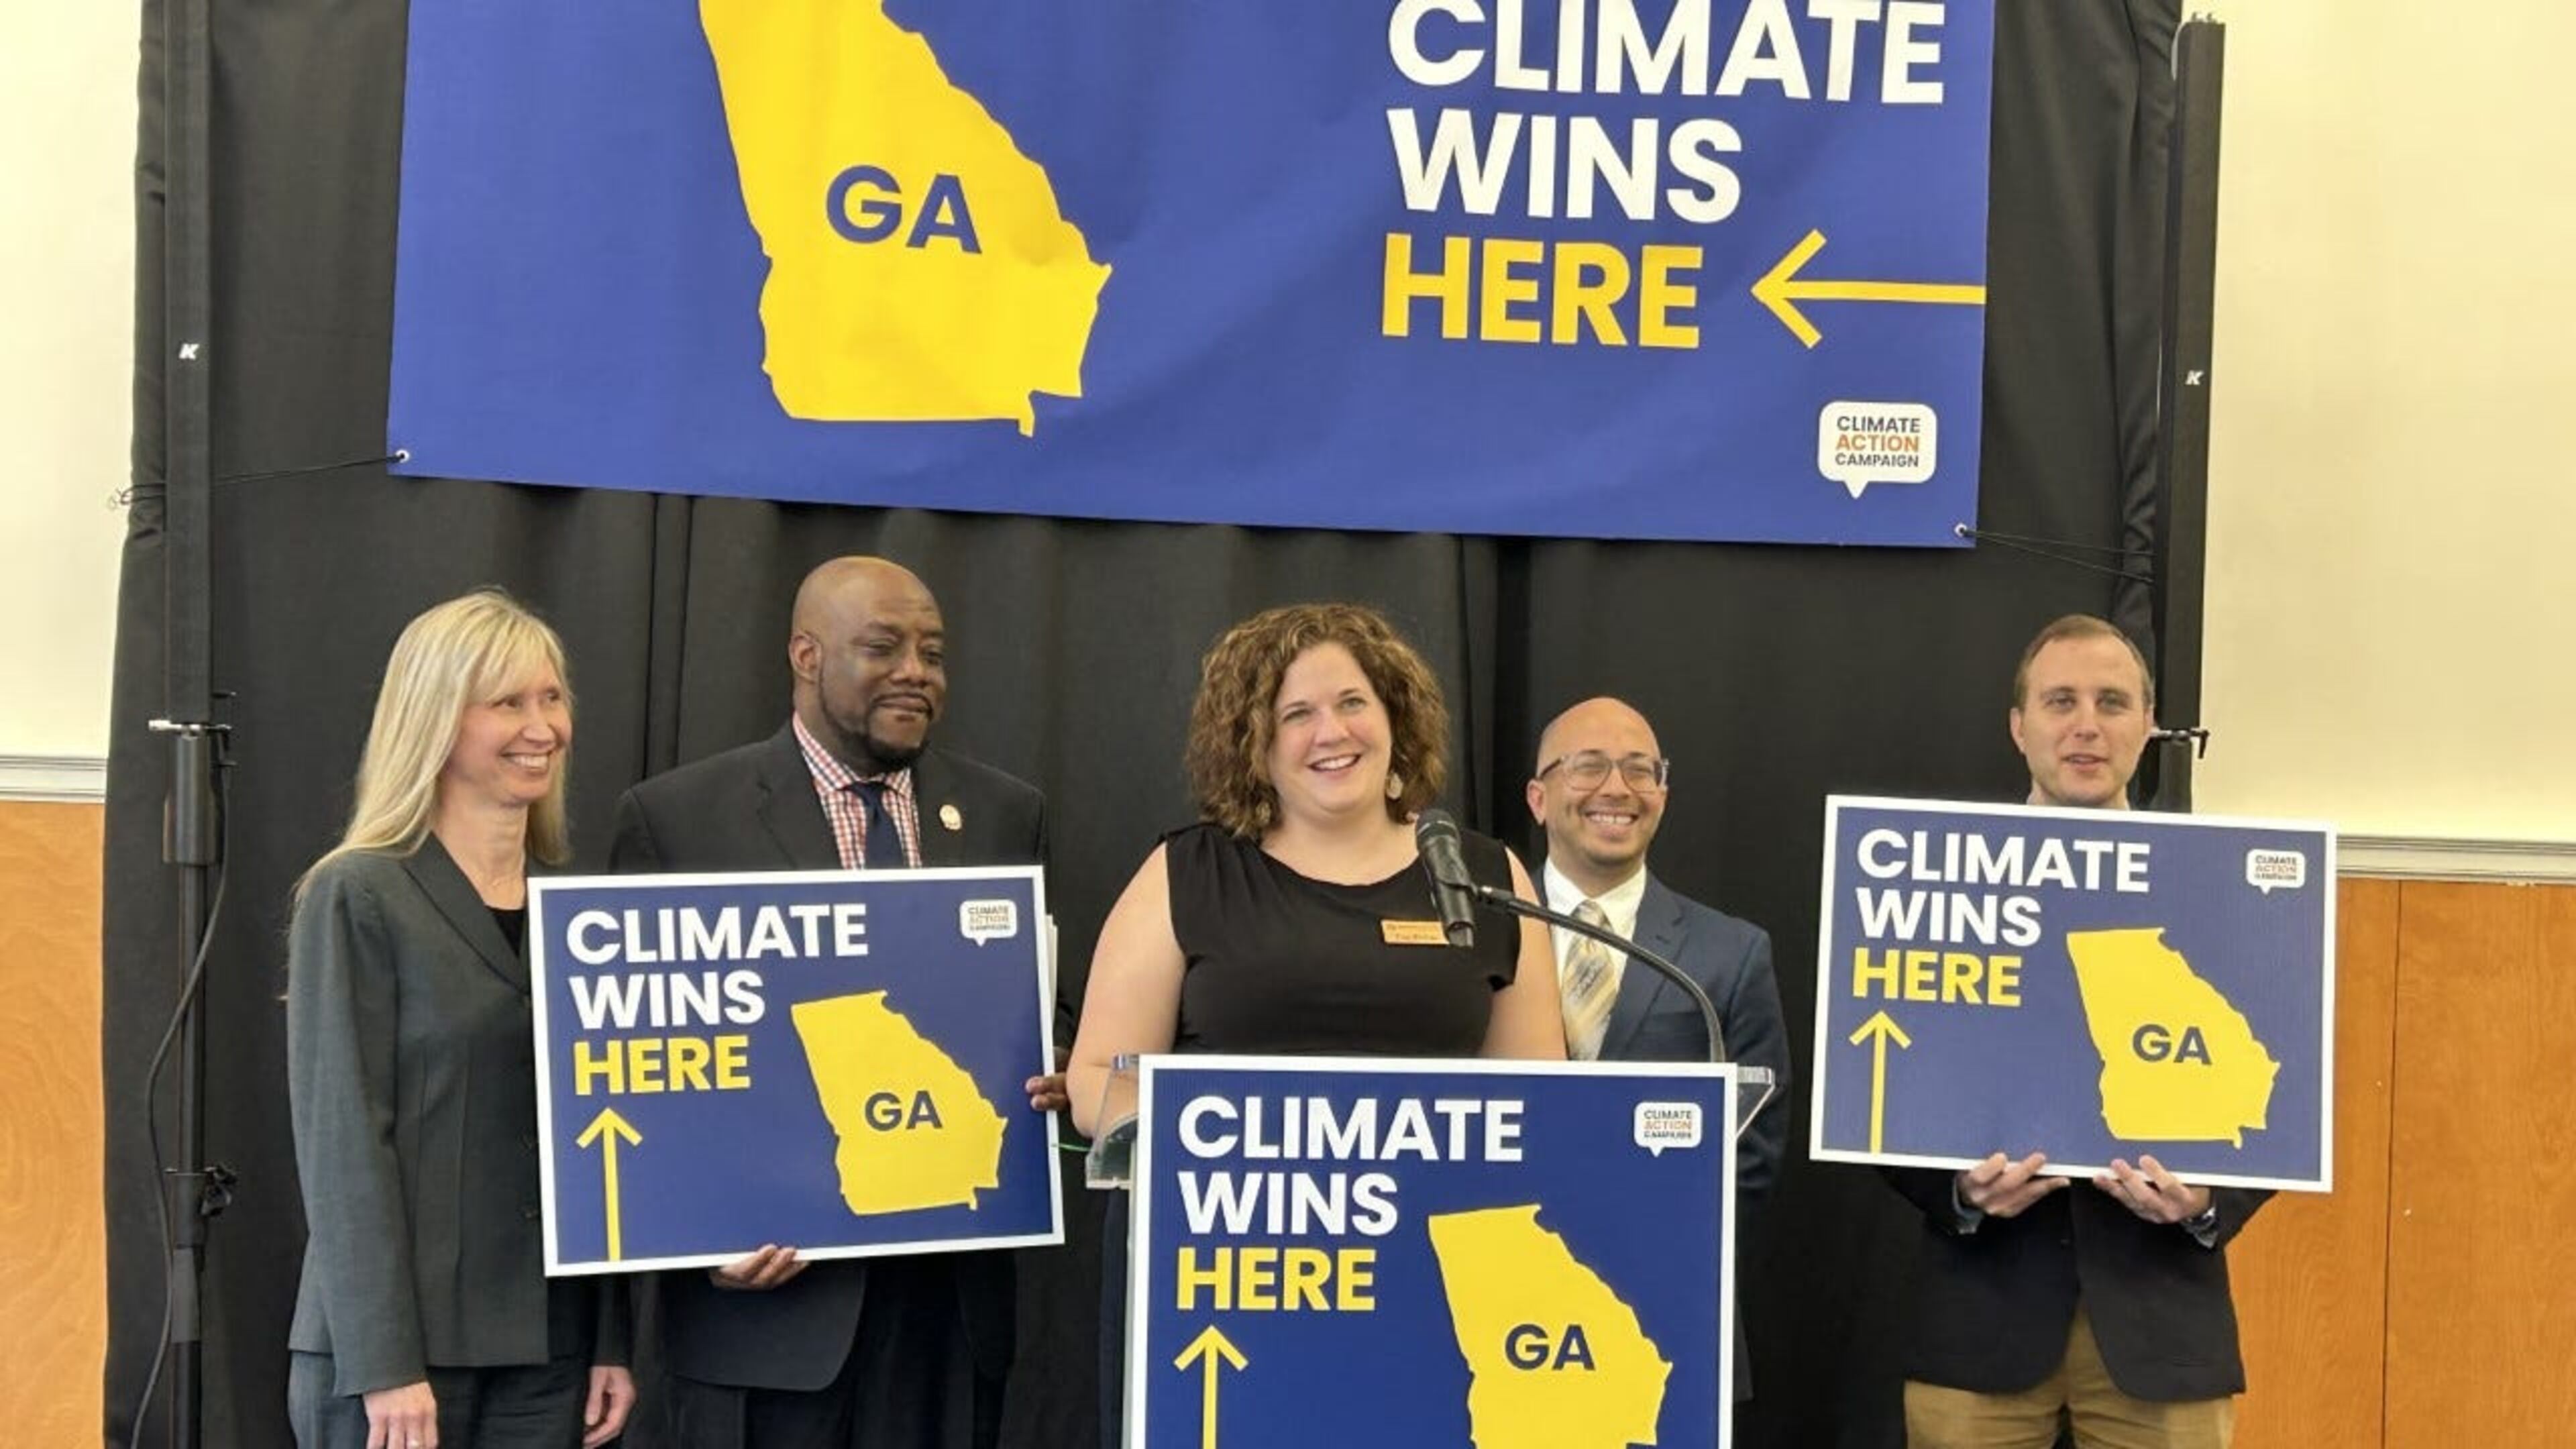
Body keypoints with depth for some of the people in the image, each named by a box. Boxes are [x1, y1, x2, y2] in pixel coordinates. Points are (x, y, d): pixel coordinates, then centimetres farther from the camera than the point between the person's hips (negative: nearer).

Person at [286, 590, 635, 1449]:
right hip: (393, 1347, -5)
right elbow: (341, 1137, -11)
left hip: (549, 1346, 5)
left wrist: (613, 1340, 5)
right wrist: (386, 1364, -16)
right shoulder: (358, 897, -6)